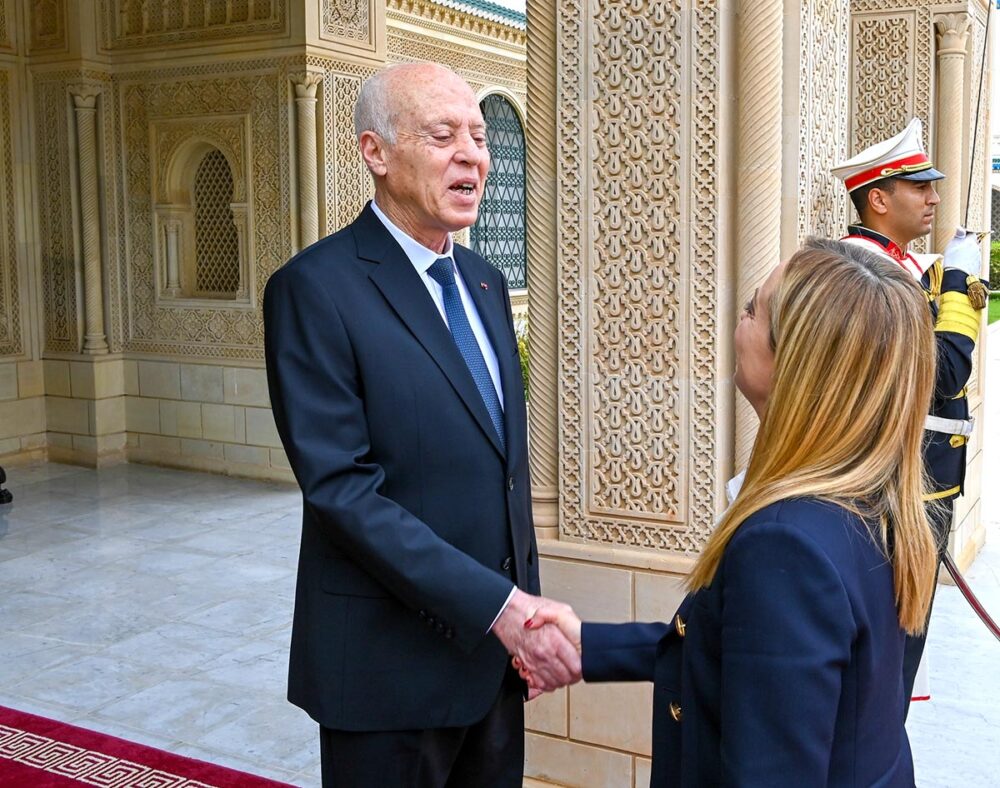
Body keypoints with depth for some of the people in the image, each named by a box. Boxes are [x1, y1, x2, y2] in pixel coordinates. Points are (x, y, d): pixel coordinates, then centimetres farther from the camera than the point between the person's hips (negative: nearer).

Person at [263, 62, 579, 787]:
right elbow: (342, 488, -20)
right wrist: (500, 605, -22)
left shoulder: (484, 282, 8)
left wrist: (527, 615, 8)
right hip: (391, 664, -6)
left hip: (495, 652, 7)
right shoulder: (315, 289, -14)